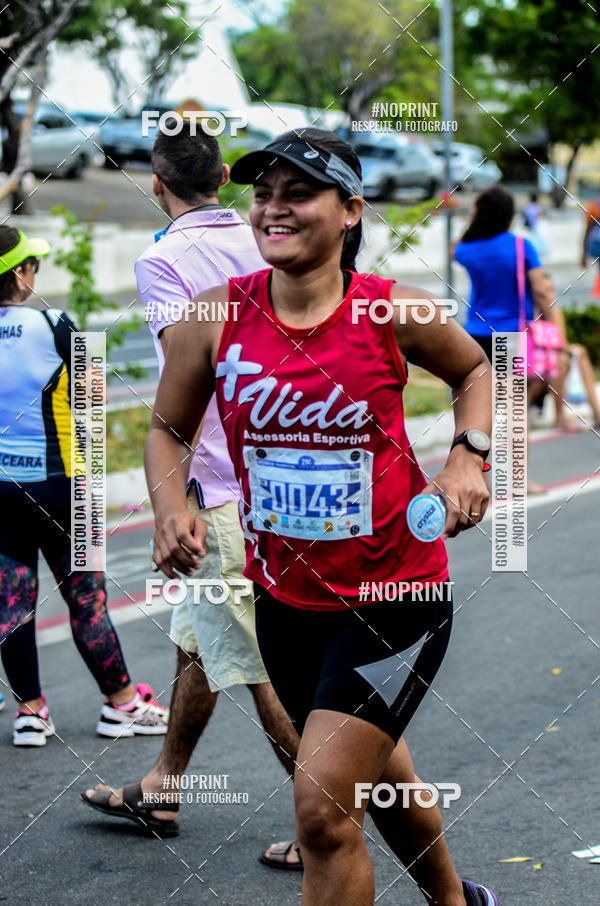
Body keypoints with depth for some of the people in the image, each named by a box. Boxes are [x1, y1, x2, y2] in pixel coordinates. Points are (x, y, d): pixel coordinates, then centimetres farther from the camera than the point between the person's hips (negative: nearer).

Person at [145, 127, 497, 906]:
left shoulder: (393, 312, -12)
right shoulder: (216, 315, -8)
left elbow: (474, 370, 9)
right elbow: (168, 429, 6)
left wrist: (468, 458, -7)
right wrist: (172, 510, -13)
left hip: (395, 591, -4)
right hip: (285, 596, 4)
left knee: (322, 805, -14)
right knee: (374, 770, 24)